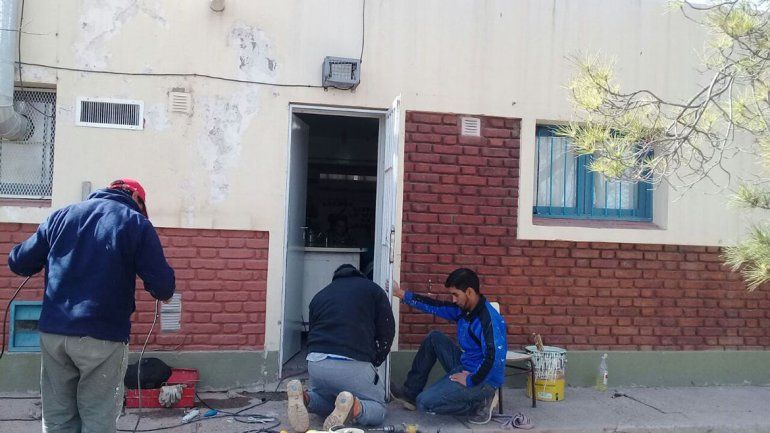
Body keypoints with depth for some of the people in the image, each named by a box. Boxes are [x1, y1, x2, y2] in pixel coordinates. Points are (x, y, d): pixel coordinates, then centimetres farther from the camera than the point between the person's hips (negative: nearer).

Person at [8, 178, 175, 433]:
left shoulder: (61, 215, 12)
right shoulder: (136, 222, -1)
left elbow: (18, 262, 15)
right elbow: (162, 286, -9)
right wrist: (162, 293, 14)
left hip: (52, 332, 4)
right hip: (102, 336, -4)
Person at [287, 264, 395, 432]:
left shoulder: (320, 295, 27)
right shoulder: (373, 289, 17)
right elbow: (387, 333, 10)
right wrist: (373, 363, 22)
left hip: (316, 362, 4)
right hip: (353, 364, -4)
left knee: (326, 399, 33)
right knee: (377, 408, 18)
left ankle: (303, 398, -2)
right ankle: (353, 407, -17)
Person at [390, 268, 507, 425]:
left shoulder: (489, 320, -26)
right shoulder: (463, 309, 1)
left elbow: (496, 359, -34)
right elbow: (435, 306, 9)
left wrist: (470, 381, -23)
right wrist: (403, 295, 9)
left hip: (482, 379, -9)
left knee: (424, 402, -17)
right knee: (434, 338, 11)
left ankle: (481, 400, -3)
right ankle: (411, 392, 14)